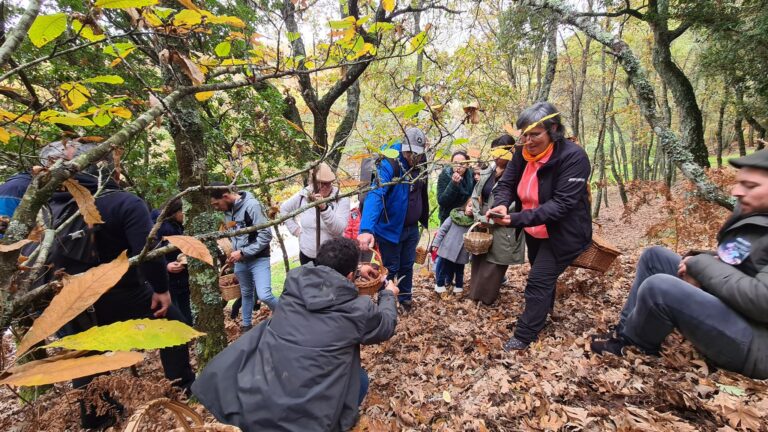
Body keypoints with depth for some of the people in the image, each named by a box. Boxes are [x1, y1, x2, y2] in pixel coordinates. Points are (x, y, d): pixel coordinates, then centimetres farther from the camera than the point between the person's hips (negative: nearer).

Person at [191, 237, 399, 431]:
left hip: (250, 404, 3)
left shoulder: (295, 279, 0)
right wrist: (388, 295, 33)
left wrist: (355, 269, 34)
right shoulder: (358, 309, -8)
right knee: (360, 378, 20)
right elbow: (386, 325, 14)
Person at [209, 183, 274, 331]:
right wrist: (235, 251, 4)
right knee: (246, 293, 19)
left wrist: (243, 252, -19)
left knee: (264, 295, -15)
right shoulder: (228, 209, 3)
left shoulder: (251, 205, -19)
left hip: (258, 258, -7)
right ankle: (246, 325, 36)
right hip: (240, 260, 7)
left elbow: (266, 235, -21)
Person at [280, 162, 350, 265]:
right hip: (307, 255, 3)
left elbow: (338, 230, -24)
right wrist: (295, 229, 6)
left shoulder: (341, 199, -13)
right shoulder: (303, 196, -3)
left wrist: (325, 208, -36)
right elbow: (284, 209, 15)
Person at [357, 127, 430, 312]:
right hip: (390, 229, -6)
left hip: (412, 228, 6)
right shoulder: (389, 165, -25)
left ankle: (405, 297, 44)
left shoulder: (420, 164, -5)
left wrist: (424, 219, 6)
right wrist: (367, 229, -50)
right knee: (391, 269, 10)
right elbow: (375, 195, -38)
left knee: (407, 265, 21)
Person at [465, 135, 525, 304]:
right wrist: (474, 209, -4)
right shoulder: (489, 170, 5)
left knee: (493, 265, 6)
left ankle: (486, 299, 24)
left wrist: (489, 219, -19)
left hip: (501, 229, -7)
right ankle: (475, 293, 35)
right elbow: (477, 193, 12)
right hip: (482, 224, 7)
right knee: (478, 261, 17)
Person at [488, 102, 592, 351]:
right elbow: (506, 183, -8)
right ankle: (542, 316, 49)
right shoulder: (523, 153, -8)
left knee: (538, 282, -6)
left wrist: (517, 219, -42)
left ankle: (523, 337, 9)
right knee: (543, 278, 25)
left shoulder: (573, 156, -26)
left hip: (563, 233, -6)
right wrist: (500, 205, -32)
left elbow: (562, 203, -33)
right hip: (535, 232, 7)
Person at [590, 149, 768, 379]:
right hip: (723, 303, 9)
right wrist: (700, 262, -4)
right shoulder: (750, 211, 6)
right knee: (655, 256, 6)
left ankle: (630, 344, 0)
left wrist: (701, 265, -18)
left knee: (658, 287, -29)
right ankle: (626, 328, 8)